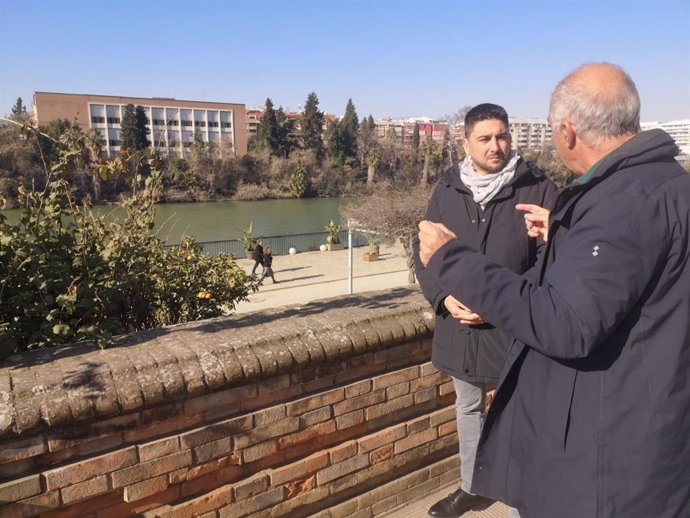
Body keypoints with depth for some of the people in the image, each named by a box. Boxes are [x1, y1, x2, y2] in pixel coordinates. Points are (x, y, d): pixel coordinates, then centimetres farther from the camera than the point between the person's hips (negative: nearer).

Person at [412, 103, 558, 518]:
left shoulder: (538, 189, -10)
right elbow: (424, 253, 6)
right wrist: (443, 297, -9)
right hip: (458, 325, 5)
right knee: (468, 407, 21)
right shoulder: (447, 189, 1)